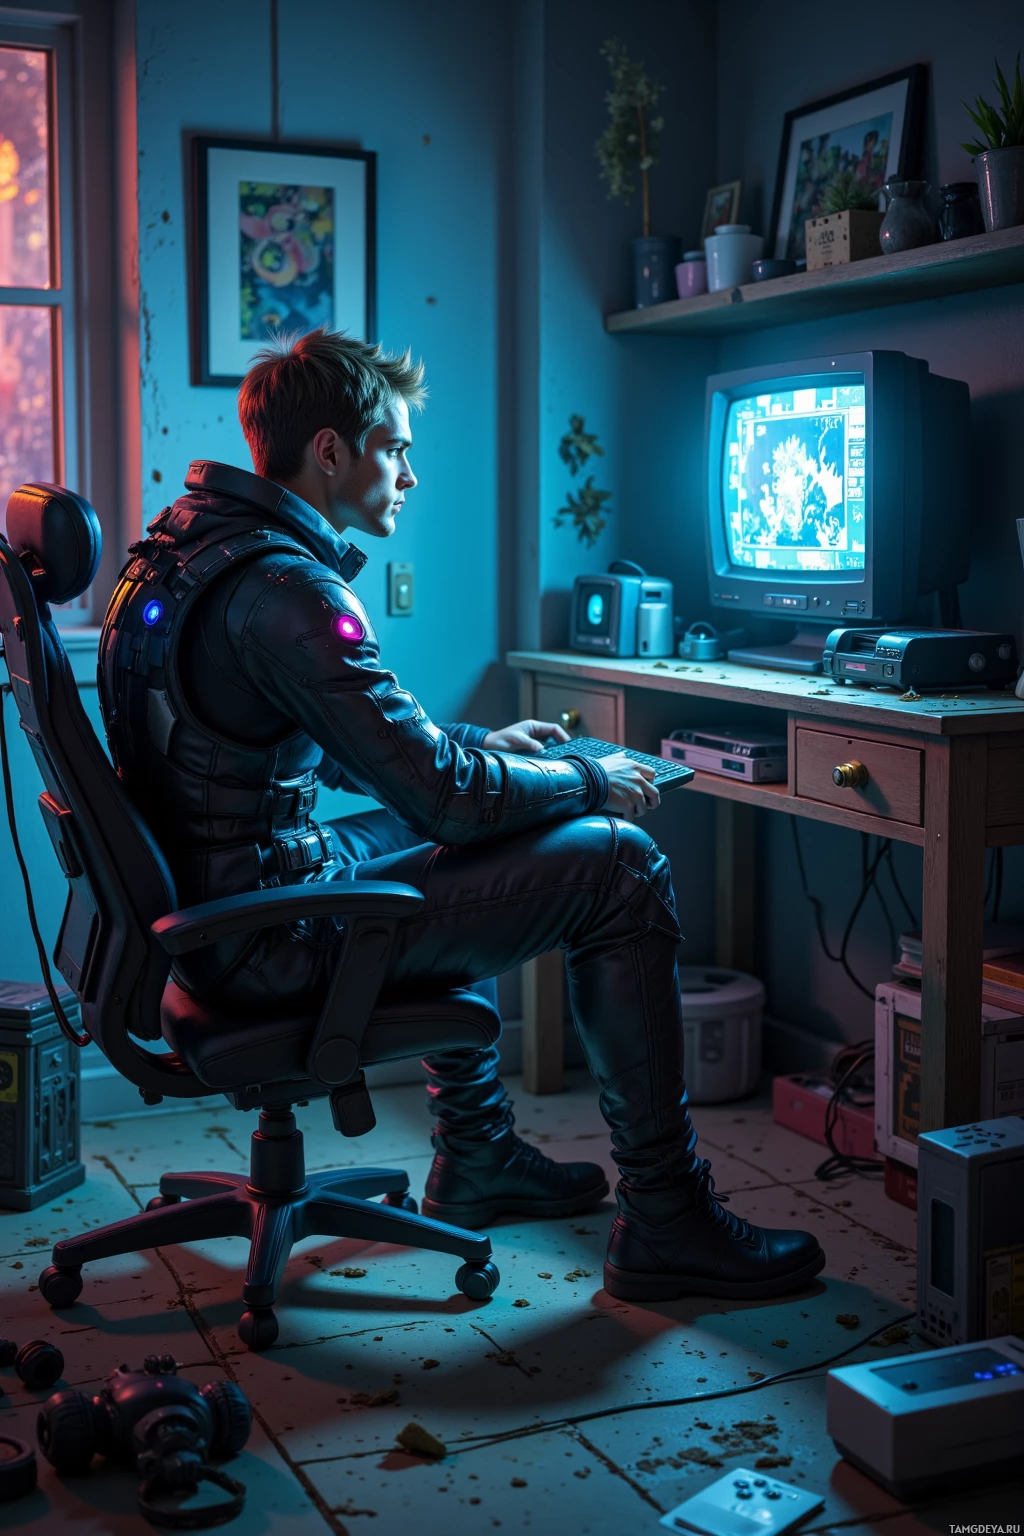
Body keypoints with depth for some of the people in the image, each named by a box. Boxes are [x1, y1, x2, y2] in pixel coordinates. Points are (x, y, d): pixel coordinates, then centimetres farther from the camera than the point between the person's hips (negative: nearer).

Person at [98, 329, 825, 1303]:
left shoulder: (189, 545, 10)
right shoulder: (285, 589, -22)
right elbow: (445, 792, -22)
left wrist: (481, 745, 18)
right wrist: (593, 781, -5)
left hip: (203, 908, 10)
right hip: (272, 944, -10)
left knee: (453, 842, 32)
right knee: (617, 863, -7)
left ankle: (477, 1159, 37)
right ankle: (665, 1222, 2)